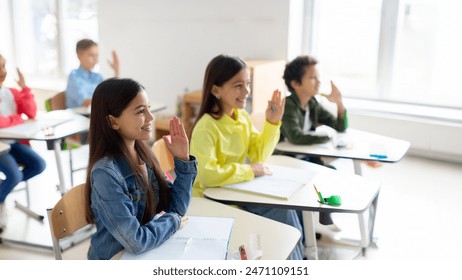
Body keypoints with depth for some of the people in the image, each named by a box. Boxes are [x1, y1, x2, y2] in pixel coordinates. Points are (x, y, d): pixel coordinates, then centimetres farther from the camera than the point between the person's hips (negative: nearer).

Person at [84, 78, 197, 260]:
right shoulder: (105, 173, -24)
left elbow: (176, 208, 1)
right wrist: (172, 221, -12)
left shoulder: (144, 154, -2)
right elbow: (135, 242, -27)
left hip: (146, 257, 6)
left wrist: (182, 160, -9)